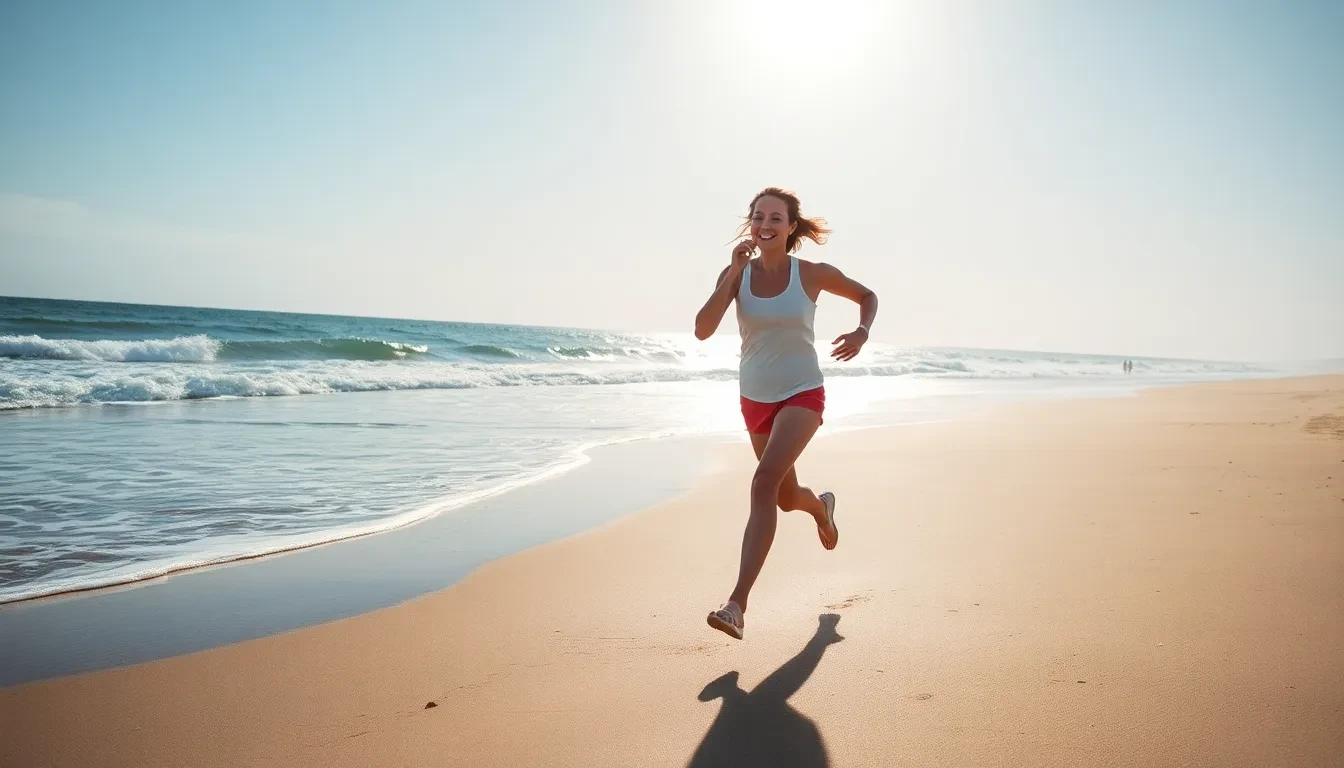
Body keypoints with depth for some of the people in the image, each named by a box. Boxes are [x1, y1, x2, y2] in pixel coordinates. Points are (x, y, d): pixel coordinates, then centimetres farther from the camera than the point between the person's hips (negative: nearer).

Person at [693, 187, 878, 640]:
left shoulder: (812, 274, -8)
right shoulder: (737, 274, -5)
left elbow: (867, 296, 9)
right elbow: (703, 330, -18)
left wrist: (863, 331, -12)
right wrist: (734, 272, -21)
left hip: (802, 394, -3)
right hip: (755, 399, 4)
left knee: (764, 483, -25)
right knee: (786, 498, 18)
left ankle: (737, 604, -25)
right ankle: (821, 506, 58)